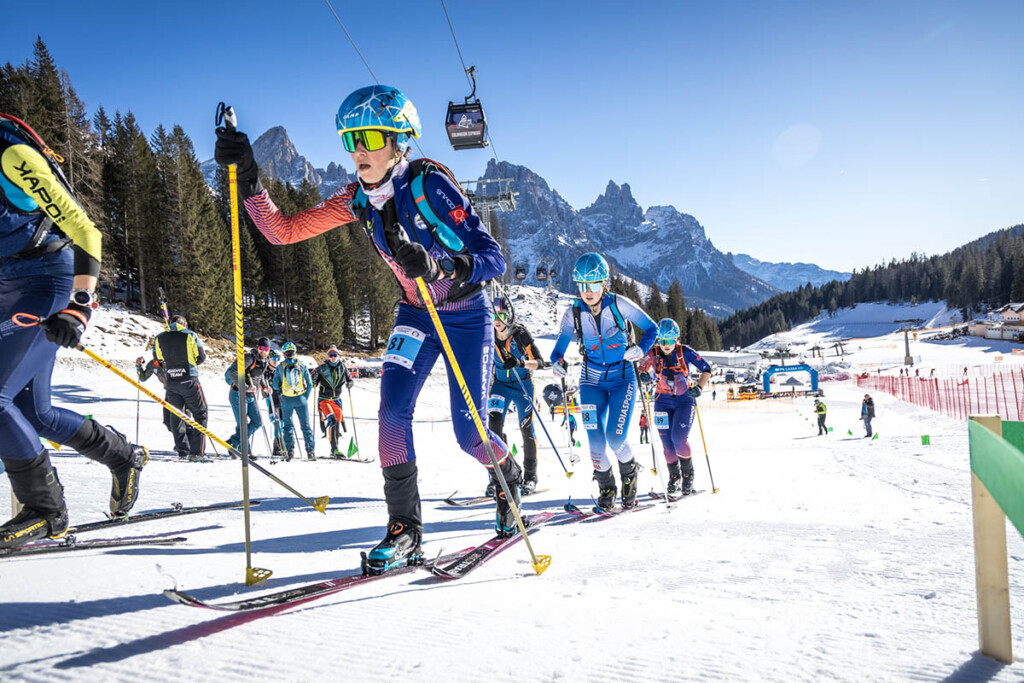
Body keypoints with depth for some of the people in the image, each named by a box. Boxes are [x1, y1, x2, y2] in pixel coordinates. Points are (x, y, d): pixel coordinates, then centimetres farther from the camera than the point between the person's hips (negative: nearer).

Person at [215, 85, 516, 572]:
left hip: (467, 315, -4)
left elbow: (492, 257, -28)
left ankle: (509, 476, 29)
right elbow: (283, 230, -7)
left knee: (469, 432, -5)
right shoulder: (358, 200, -6)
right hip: (415, 314, 5)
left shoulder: (430, 184, -23)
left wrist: (437, 265, -46)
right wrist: (248, 179, -21)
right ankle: (405, 530, -5)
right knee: (392, 410, -15)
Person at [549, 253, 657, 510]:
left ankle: (629, 472, 22)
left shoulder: (619, 304, -11)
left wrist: (640, 349, -20)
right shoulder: (573, 314, -5)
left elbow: (651, 328, -2)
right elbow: (560, 346, 2)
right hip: (592, 380, 2)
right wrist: (558, 362, -20)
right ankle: (606, 487, 19)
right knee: (595, 439, -7)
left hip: (622, 378, -2)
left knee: (615, 438, -12)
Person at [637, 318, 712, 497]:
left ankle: (688, 474, 7)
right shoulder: (653, 354, -7)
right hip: (663, 401, 2)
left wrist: (699, 387, -17)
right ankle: (674, 478, 21)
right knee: (667, 442, -1)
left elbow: (706, 369, -3)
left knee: (679, 438, -17)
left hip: (684, 400, -2)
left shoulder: (685, 352, -10)